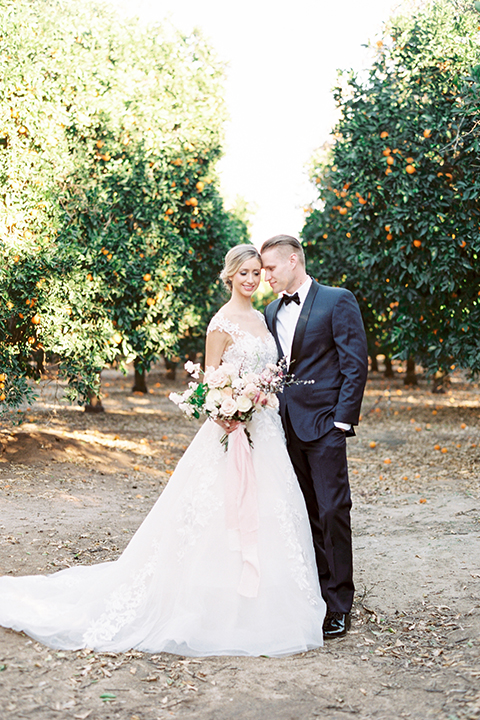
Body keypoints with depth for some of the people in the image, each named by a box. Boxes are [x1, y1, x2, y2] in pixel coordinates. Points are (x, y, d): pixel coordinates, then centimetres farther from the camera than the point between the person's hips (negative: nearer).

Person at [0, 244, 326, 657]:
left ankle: (257, 605, 20)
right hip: (234, 430, -8)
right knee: (225, 512, -5)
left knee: (263, 512, 10)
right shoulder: (223, 322, -9)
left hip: (265, 429, 8)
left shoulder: (260, 318, 15)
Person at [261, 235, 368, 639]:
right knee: (306, 514, 11)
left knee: (332, 511, -5)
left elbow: (356, 363, -8)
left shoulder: (338, 301, -3)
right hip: (286, 427, 6)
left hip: (323, 424, -6)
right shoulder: (272, 313, 16)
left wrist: (342, 420, -13)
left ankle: (339, 607, 4)